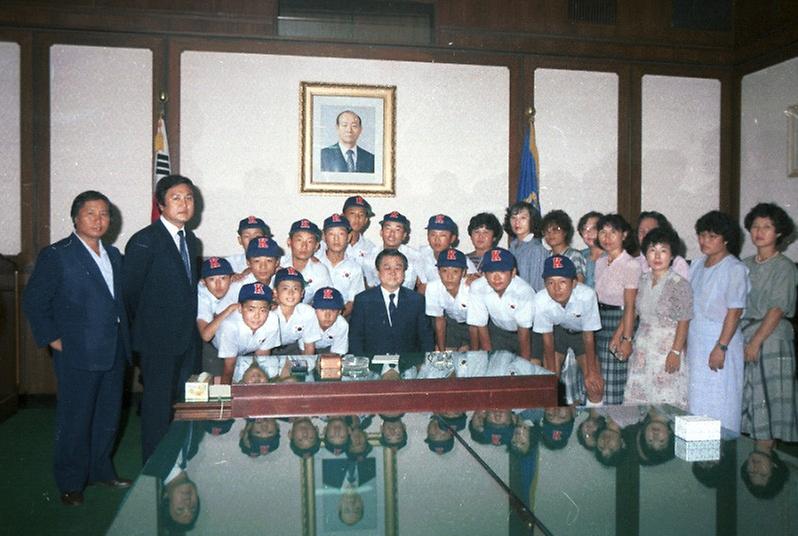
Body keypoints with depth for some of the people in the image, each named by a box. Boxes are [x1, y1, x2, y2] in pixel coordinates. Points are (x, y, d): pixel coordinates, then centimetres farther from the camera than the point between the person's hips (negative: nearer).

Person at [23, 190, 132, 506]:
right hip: (78, 354, -6)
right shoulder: (56, 255, -7)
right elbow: (33, 302, -7)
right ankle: (70, 483, 20)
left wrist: (124, 336, 10)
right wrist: (53, 339, -11)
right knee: (74, 420, 4)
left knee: (108, 417, 15)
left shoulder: (114, 256, 13)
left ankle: (100, 470, 33)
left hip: (113, 353, 6)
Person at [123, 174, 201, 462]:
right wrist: (145, 328, 2)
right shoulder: (144, 241, -13)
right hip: (158, 341, -7)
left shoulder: (191, 240, 10)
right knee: (158, 405, 3)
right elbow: (130, 292, -8)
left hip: (188, 339, 7)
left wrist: (190, 324, 14)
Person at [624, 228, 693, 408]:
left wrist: (675, 352, -16)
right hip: (642, 348, 6)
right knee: (638, 398, 7)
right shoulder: (643, 280, 7)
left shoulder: (679, 284, -11)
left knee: (666, 400, -1)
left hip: (666, 350, -6)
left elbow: (683, 322, -12)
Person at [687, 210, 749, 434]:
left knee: (717, 407, -1)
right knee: (696, 400, 11)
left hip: (718, 342, -6)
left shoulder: (735, 269, -8)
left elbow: (735, 311, -14)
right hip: (695, 343, 7)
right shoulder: (697, 265, 12)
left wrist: (721, 347, -19)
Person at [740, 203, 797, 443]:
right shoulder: (745, 265, 11)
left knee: (769, 395, 0)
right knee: (747, 397, 6)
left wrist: (756, 341, -15)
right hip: (743, 337, 5)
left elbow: (777, 310, -11)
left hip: (771, 340, -5)